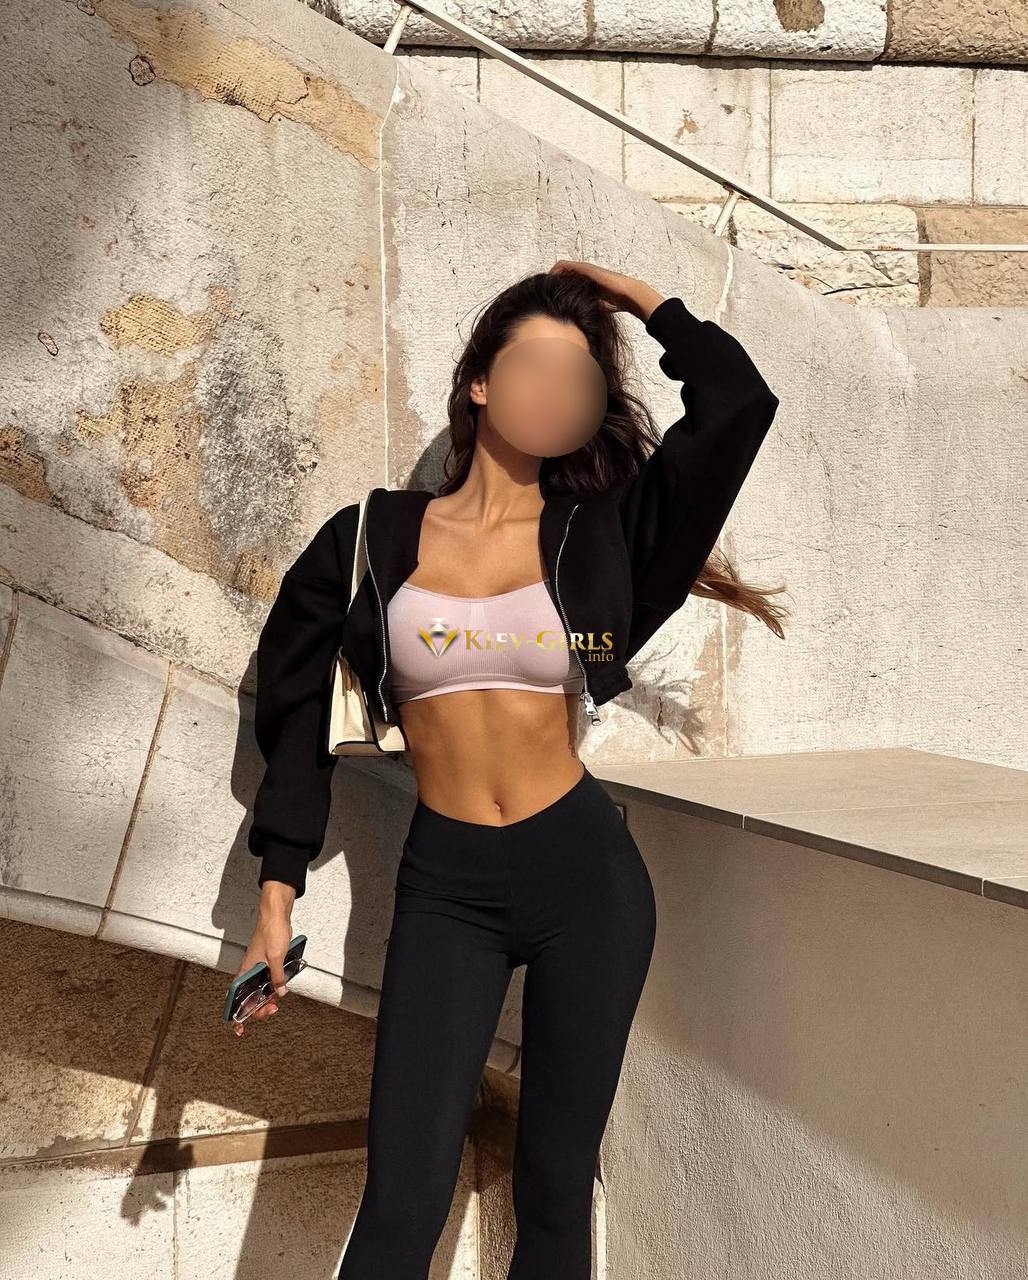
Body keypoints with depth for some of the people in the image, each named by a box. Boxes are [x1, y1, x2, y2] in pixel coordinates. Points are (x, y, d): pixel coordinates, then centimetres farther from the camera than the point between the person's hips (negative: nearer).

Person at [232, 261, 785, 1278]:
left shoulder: (600, 533, 3)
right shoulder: (370, 541, 3)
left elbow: (738, 404, -8)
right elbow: (299, 716, 7)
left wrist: (644, 302, 5)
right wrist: (277, 896, 3)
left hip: (586, 871, 1)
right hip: (444, 886, 0)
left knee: (555, 1187, 10)